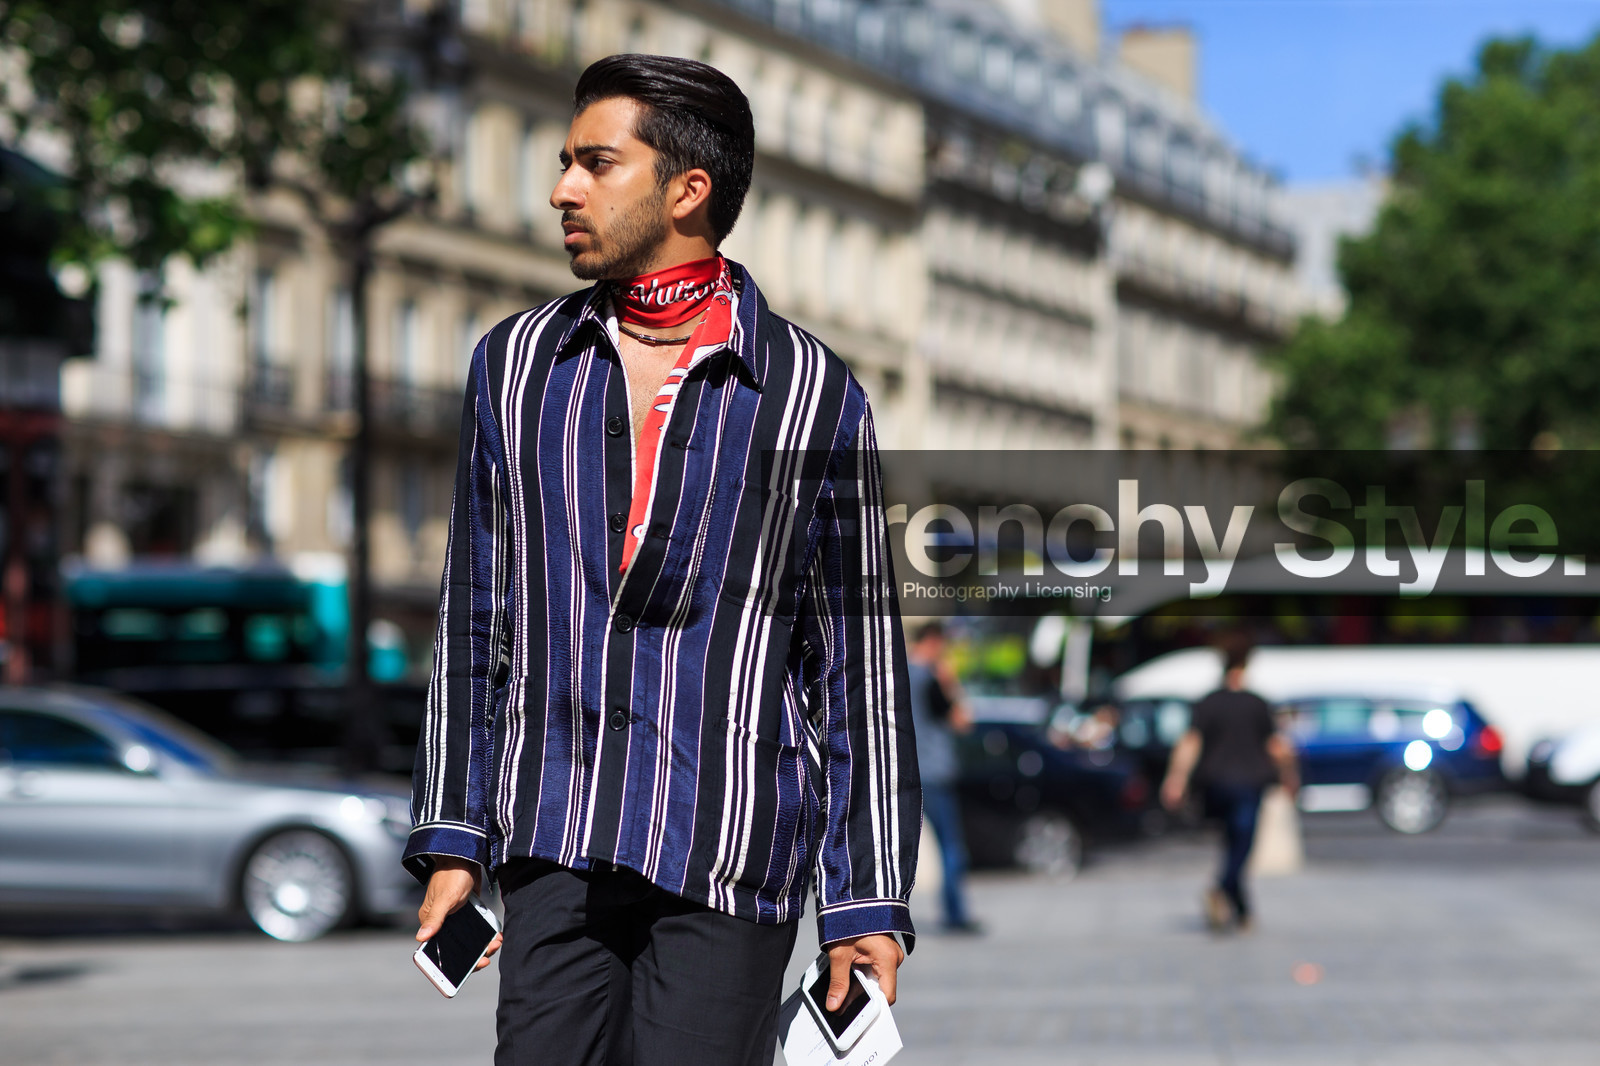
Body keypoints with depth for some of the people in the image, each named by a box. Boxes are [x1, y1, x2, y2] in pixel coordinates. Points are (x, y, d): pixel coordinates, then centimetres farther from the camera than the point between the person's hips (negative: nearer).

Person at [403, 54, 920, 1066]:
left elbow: (860, 667, 3)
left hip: (731, 858, -3)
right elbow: (474, 617, 15)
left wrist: (871, 900, 0)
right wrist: (452, 838, 9)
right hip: (553, 843, 3)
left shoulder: (812, 393, 1)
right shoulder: (515, 364, 10)